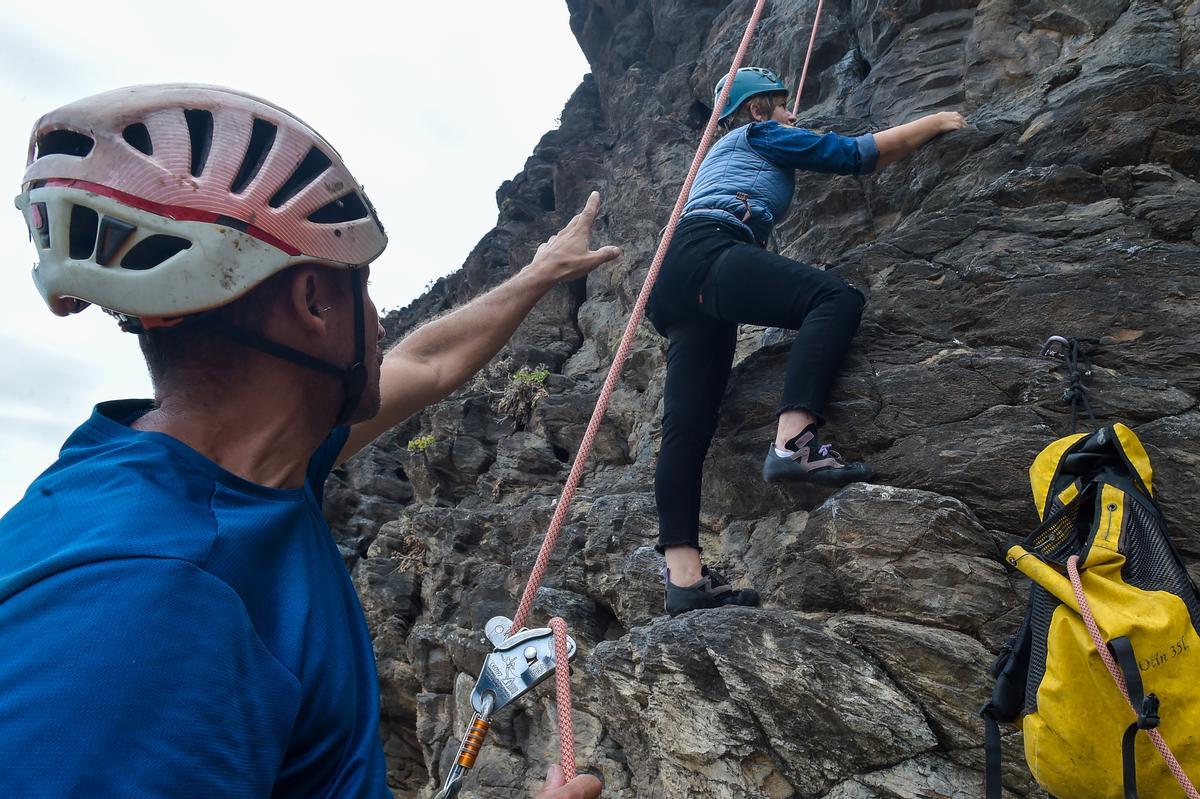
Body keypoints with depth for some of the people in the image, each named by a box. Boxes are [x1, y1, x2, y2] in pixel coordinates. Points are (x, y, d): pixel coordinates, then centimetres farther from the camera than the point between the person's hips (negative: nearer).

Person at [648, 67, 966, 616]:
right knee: (836, 298, -21)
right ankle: (793, 441, -39)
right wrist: (934, 122, 26)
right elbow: (857, 154, 16)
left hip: (674, 282, 8)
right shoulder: (760, 133, 19)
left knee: (687, 426, -6)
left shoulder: (721, 155, 42)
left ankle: (683, 577, -12)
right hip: (707, 252, -8)